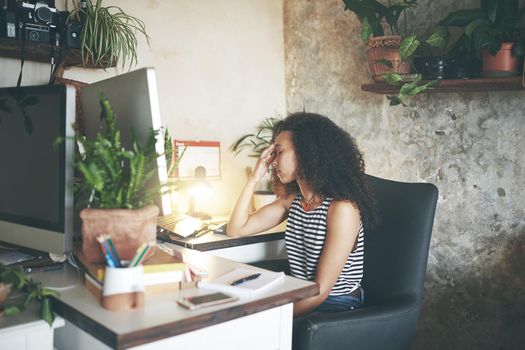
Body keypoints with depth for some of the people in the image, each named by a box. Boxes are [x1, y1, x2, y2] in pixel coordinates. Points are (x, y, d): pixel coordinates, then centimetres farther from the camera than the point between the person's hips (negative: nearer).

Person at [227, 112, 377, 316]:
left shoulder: (341, 208, -19)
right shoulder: (293, 199, 5)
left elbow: (321, 290, -20)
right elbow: (236, 230, 6)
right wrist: (255, 178, 0)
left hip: (337, 308, -6)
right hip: (301, 300, 7)